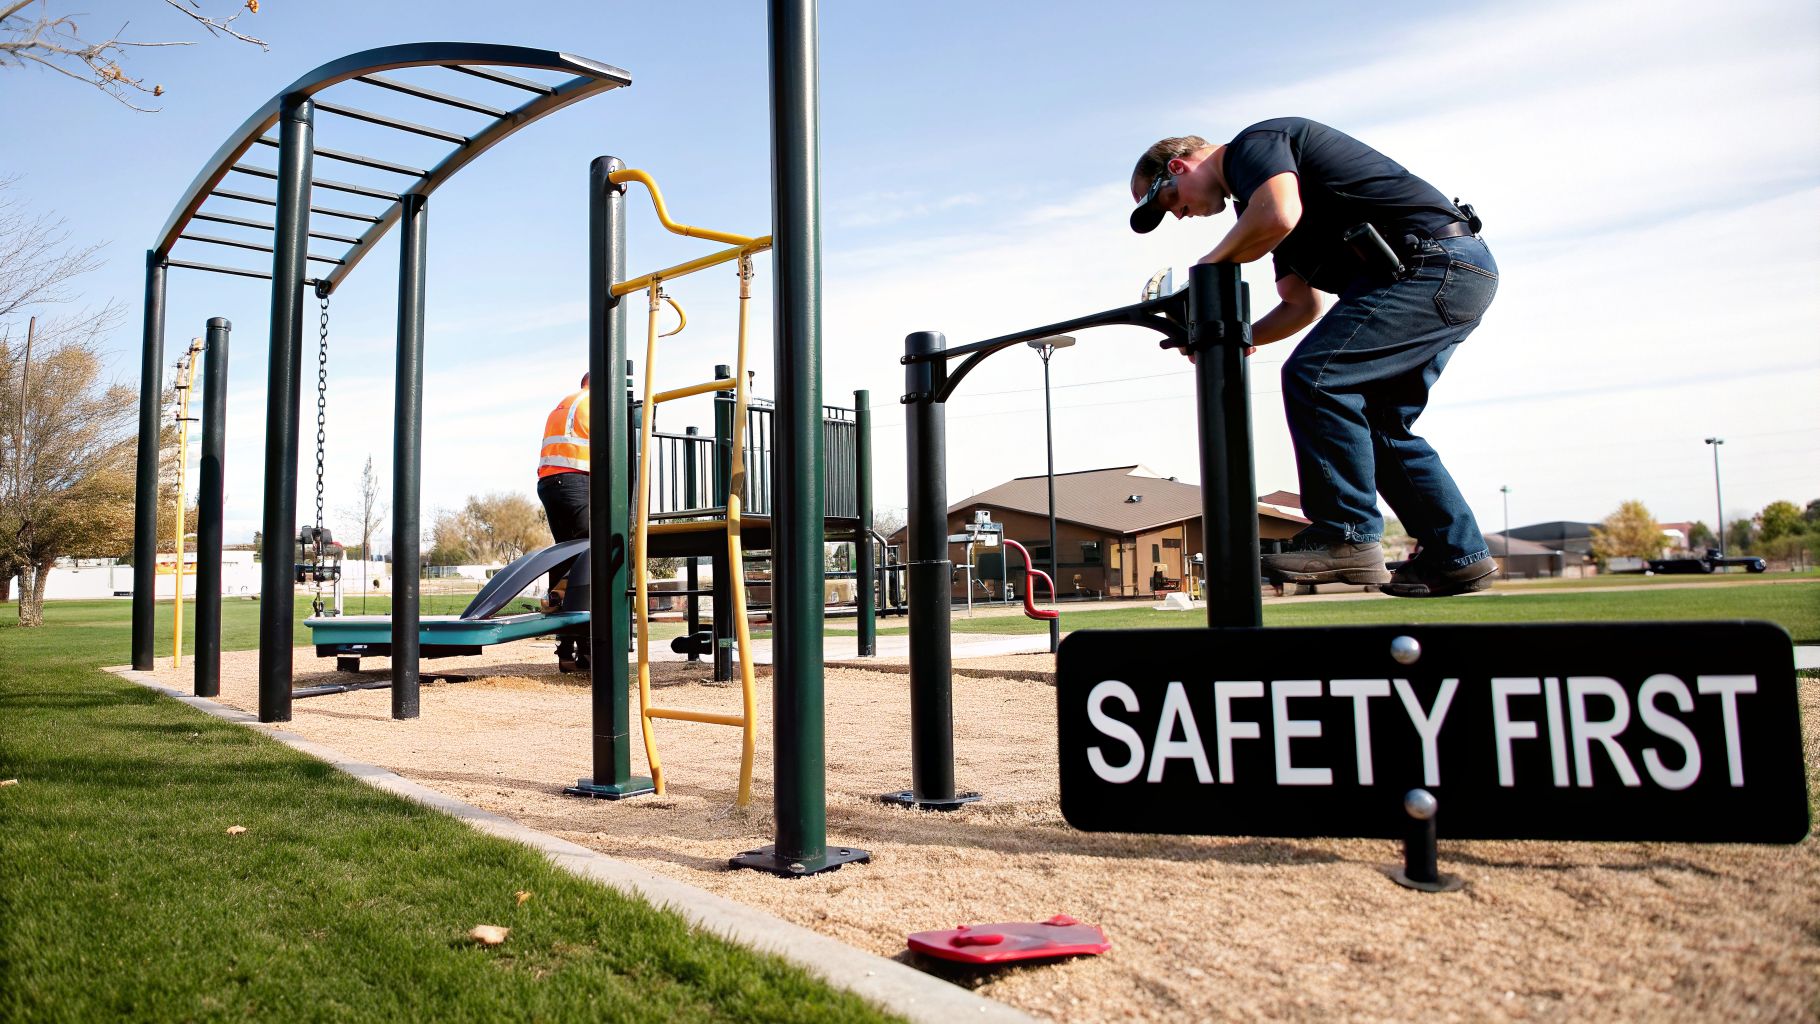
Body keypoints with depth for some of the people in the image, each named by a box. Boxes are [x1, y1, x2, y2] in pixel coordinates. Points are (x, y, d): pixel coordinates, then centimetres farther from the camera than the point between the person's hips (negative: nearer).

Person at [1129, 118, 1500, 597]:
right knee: (1376, 418, 12)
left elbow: (1278, 215, -27)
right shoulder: (1254, 188, 25)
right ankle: (1458, 554, 14)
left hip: (1433, 264, -11)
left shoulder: (1252, 144, -4)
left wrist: (1212, 264, -9)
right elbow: (1302, 304, 23)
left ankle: (1348, 538, -13)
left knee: (1314, 376, -17)